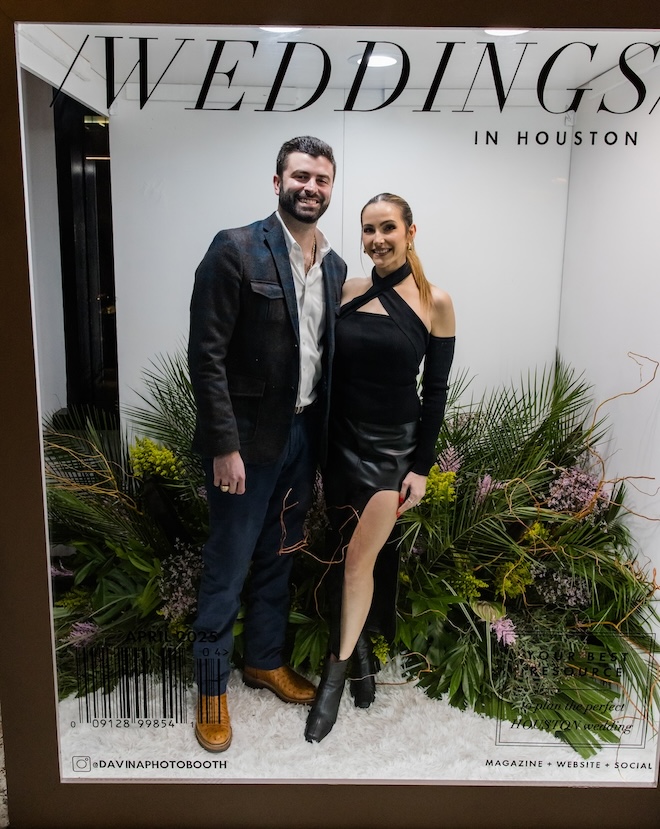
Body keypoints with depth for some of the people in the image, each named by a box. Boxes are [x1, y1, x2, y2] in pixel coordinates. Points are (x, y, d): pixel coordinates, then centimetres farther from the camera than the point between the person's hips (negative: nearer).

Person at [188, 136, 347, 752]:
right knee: (228, 565, 7)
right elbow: (207, 355, -15)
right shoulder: (236, 250, -12)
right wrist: (224, 446, -18)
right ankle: (211, 688, 27)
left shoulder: (333, 266, 8)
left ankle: (265, 660, 39)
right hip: (247, 436, -6)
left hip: (304, 433, 6)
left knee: (278, 556, 19)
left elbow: (327, 353, 12)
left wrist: (325, 434, 9)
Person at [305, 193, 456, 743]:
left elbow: (435, 390, -4)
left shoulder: (435, 302, -6)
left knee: (361, 555, -4)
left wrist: (421, 468, -6)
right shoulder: (349, 290, 2)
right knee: (351, 554, 11)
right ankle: (361, 648, 31)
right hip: (341, 441, 3)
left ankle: (336, 671, 14)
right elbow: (330, 369, 6)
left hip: (393, 446, -3)